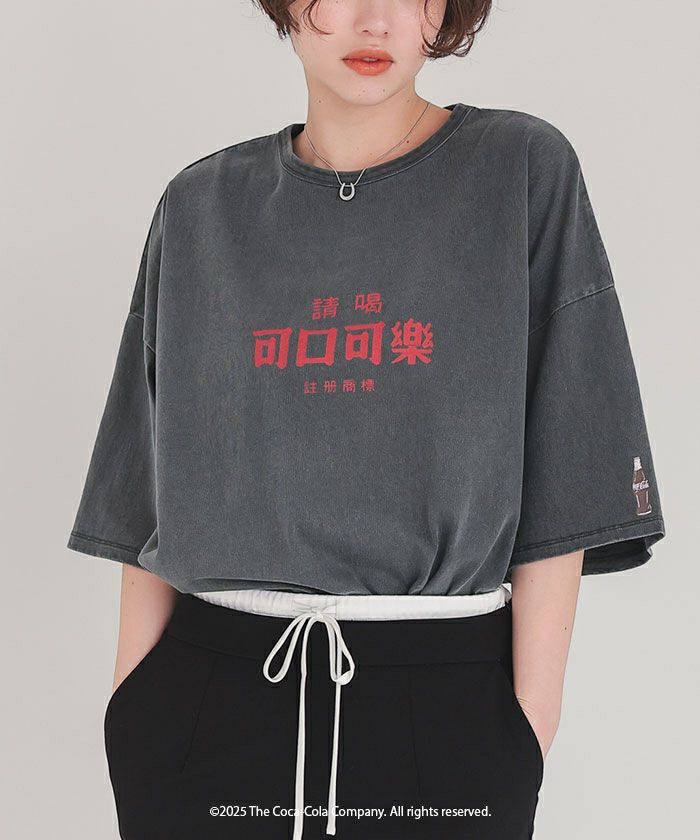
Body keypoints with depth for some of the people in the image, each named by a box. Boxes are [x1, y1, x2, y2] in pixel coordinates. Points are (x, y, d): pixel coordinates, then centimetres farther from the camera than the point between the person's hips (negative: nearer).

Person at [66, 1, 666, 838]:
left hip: (445, 705, -1)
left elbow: (557, 482, -4)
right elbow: (151, 494, 7)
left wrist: (532, 712, -8)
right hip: (209, 696, 2)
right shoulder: (203, 206, 6)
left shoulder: (522, 170, -1)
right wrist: (129, 708, 3)